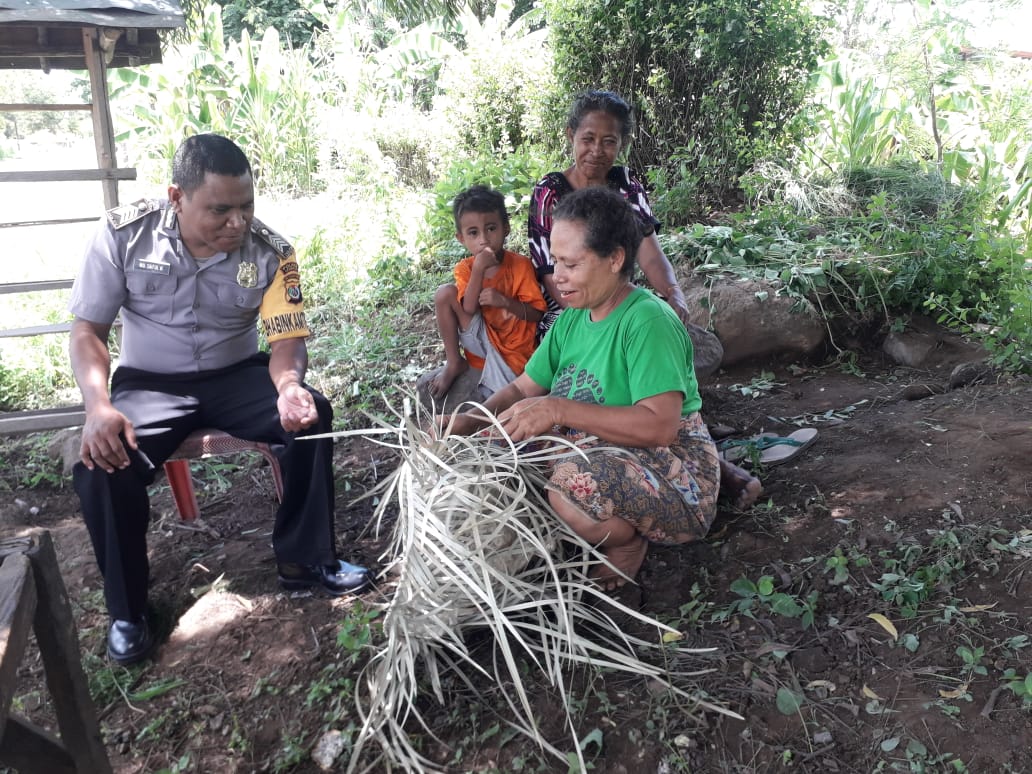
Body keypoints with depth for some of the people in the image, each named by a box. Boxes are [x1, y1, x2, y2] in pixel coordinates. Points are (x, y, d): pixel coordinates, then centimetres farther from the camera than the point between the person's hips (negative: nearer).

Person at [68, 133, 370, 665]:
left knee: (313, 416, -25)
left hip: (235, 375, 1)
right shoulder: (123, 235, -14)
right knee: (101, 468, -27)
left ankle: (301, 559, -4)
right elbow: (88, 329, -8)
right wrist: (98, 405, -27)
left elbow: (287, 339, -12)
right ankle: (127, 609, -1)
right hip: (150, 383, -1)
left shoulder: (270, 252, -13)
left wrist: (288, 384, -37)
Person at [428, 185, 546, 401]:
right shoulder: (464, 268, -3)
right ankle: (454, 363, -5)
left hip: (512, 351, -3)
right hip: (483, 341, 3)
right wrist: (479, 269, -26)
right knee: (445, 293, -17)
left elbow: (536, 313, -9)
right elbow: (468, 310, -18)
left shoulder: (520, 265, -10)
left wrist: (505, 301, -25)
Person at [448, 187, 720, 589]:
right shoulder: (572, 320, 5)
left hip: (674, 475, -8)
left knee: (574, 479, -36)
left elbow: (659, 427, -30)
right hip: (596, 456, 8)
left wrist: (558, 409, -33)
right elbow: (522, 389, 10)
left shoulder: (649, 321, -20)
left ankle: (628, 543, -1)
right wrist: (468, 421, -9)